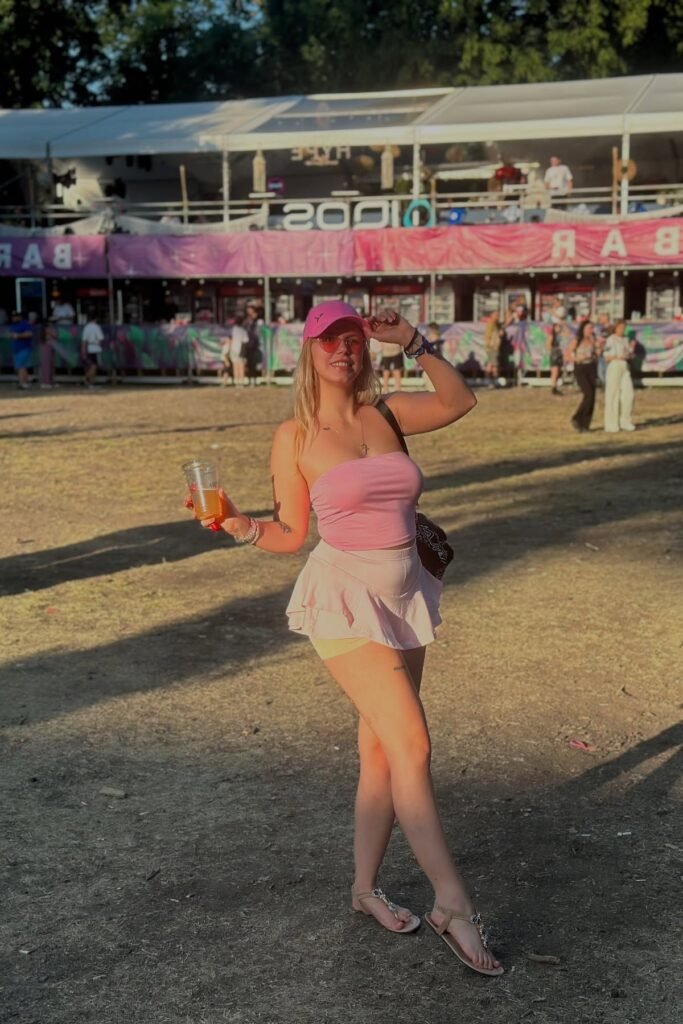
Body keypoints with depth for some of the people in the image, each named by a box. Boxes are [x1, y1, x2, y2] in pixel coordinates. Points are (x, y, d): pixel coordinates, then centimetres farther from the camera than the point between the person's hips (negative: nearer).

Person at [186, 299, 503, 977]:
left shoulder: (386, 413, 6)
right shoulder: (294, 437, -4)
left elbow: (458, 401, 15)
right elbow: (291, 534, 1)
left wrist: (412, 343, 4)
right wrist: (237, 524, -16)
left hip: (405, 596, 5)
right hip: (345, 598, -5)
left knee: (381, 751, 11)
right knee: (412, 744, -11)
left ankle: (366, 888, 26)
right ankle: (452, 905, -2)